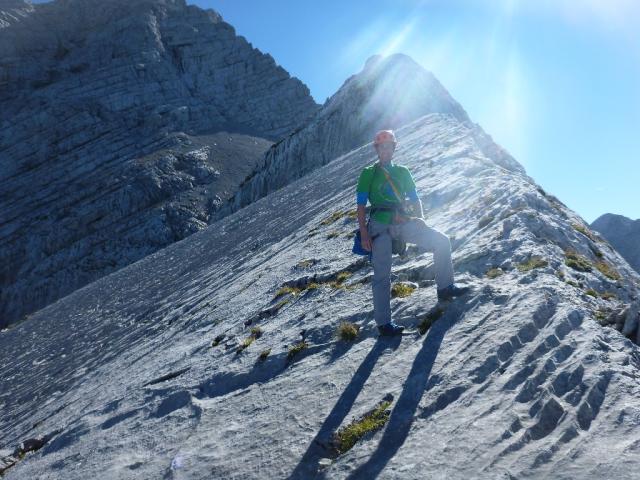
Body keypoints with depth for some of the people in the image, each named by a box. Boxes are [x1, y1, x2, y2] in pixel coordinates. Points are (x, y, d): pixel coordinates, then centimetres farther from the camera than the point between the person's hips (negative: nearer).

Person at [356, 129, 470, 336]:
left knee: (442, 241, -8)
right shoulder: (368, 173, 9)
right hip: (380, 225, -4)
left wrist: (420, 220, -1)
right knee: (382, 274, -10)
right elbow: (361, 205, 2)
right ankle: (383, 323, -5)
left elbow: (415, 199, 17)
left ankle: (445, 287, 5)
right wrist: (364, 233, -10)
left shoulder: (402, 172, 20)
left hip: (403, 222, 4)